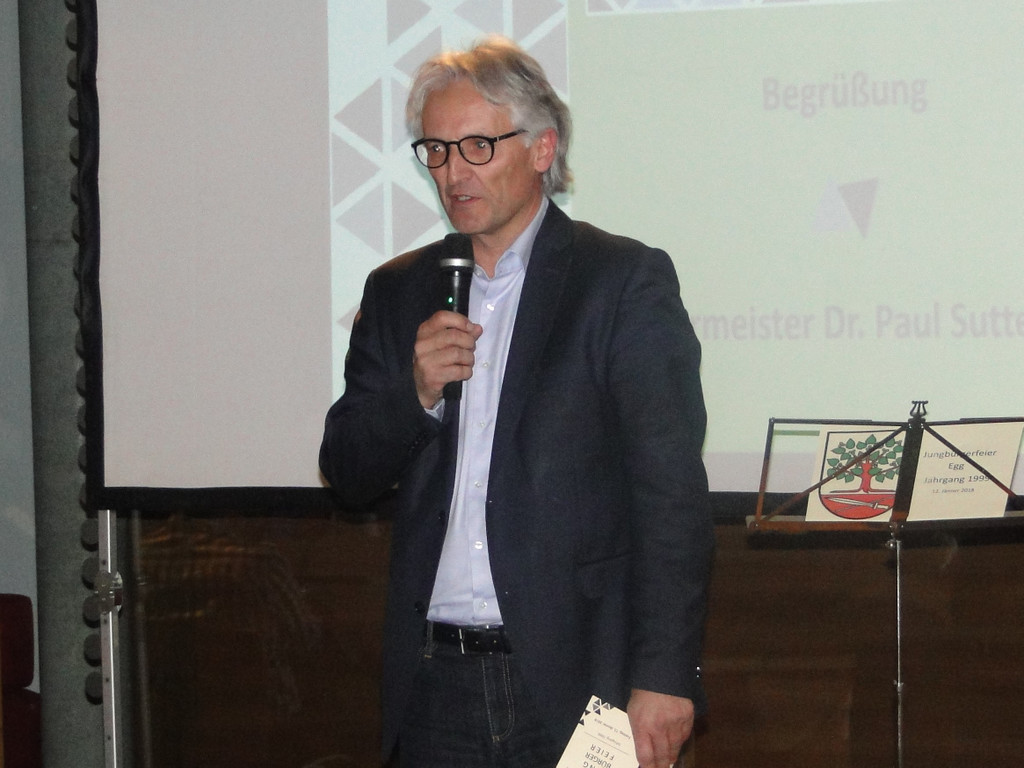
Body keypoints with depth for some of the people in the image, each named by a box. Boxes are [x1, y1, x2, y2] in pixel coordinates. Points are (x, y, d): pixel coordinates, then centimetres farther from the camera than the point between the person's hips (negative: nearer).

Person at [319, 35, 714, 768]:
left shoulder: (626, 281, -3)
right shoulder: (398, 293, 13)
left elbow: (673, 495, -8)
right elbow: (347, 474, 13)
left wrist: (663, 678, -15)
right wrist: (416, 394, -8)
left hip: (574, 679, -4)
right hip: (435, 682, 4)